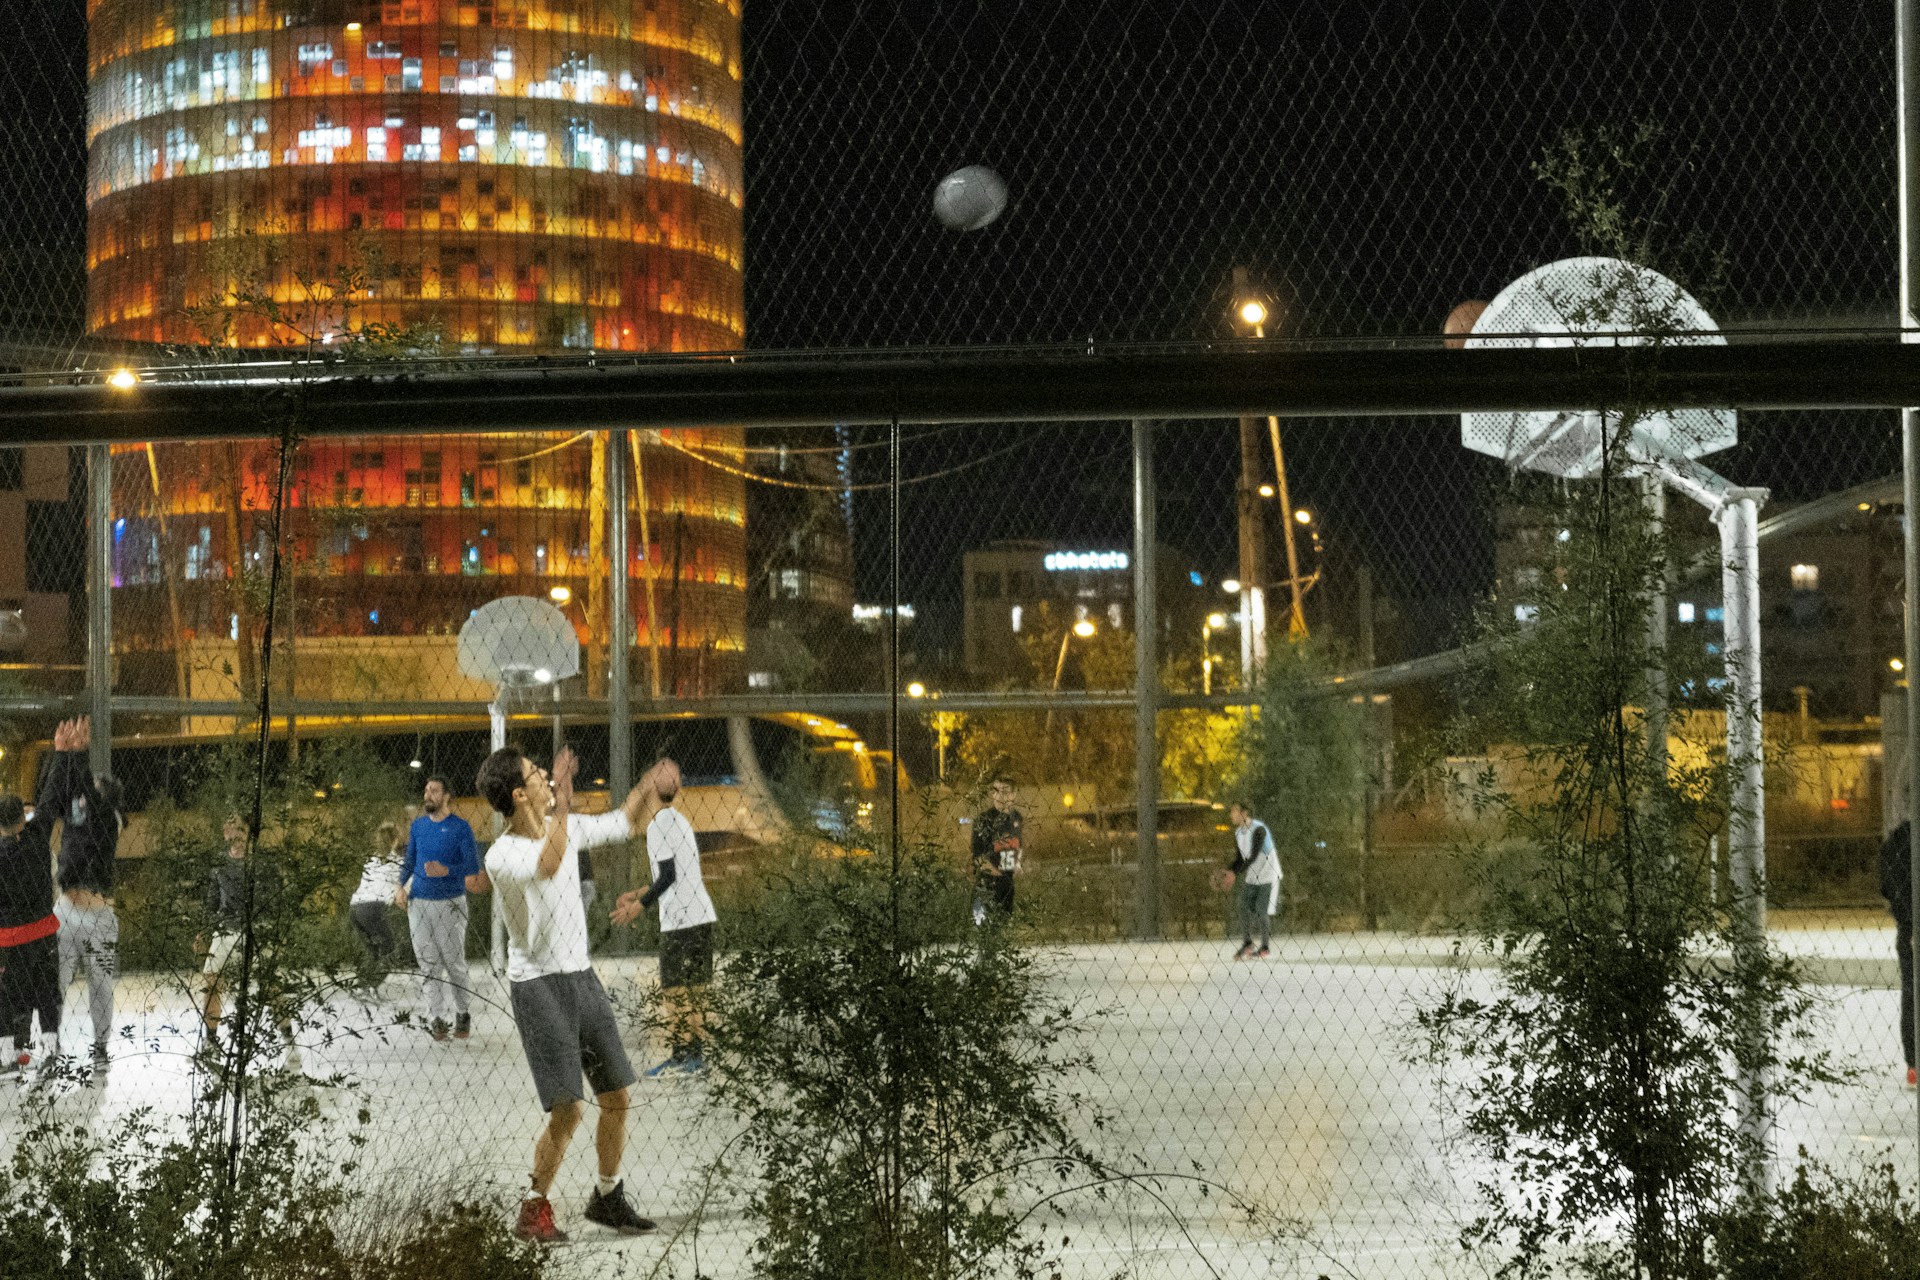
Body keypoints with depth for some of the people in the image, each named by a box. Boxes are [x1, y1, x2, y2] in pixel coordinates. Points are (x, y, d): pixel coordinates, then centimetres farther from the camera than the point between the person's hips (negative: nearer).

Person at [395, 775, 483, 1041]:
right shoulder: (418, 826, 9)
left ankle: (463, 1015, 13)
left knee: (455, 962, 1)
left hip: (450, 904, -4)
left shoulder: (460, 827, -5)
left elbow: (472, 867, -9)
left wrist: (447, 871, -25)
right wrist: (401, 887, 1)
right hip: (418, 902, 4)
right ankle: (435, 1018, 7)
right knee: (428, 964, 3)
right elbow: (409, 860, 17)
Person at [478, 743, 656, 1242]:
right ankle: (533, 1212, 6)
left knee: (616, 1099, 10)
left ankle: (608, 1198, 28)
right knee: (566, 1112, -11)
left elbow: (620, 824, 23)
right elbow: (546, 865, -40)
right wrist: (563, 803, -40)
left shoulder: (567, 827, 5)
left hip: (583, 977, 7)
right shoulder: (501, 856, -18)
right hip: (538, 987, -7)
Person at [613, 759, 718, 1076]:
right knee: (691, 988, 13)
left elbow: (668, 876, -18)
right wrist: (638, 894, 25)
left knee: (675, 989, -4)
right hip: (700, 914, 9)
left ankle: (681, 1054, -5)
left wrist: (641, 905, -10)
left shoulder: (658, 824, -12)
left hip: (679, 919, -9)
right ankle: (697, 1051, 16)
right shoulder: (679, 819, 16)